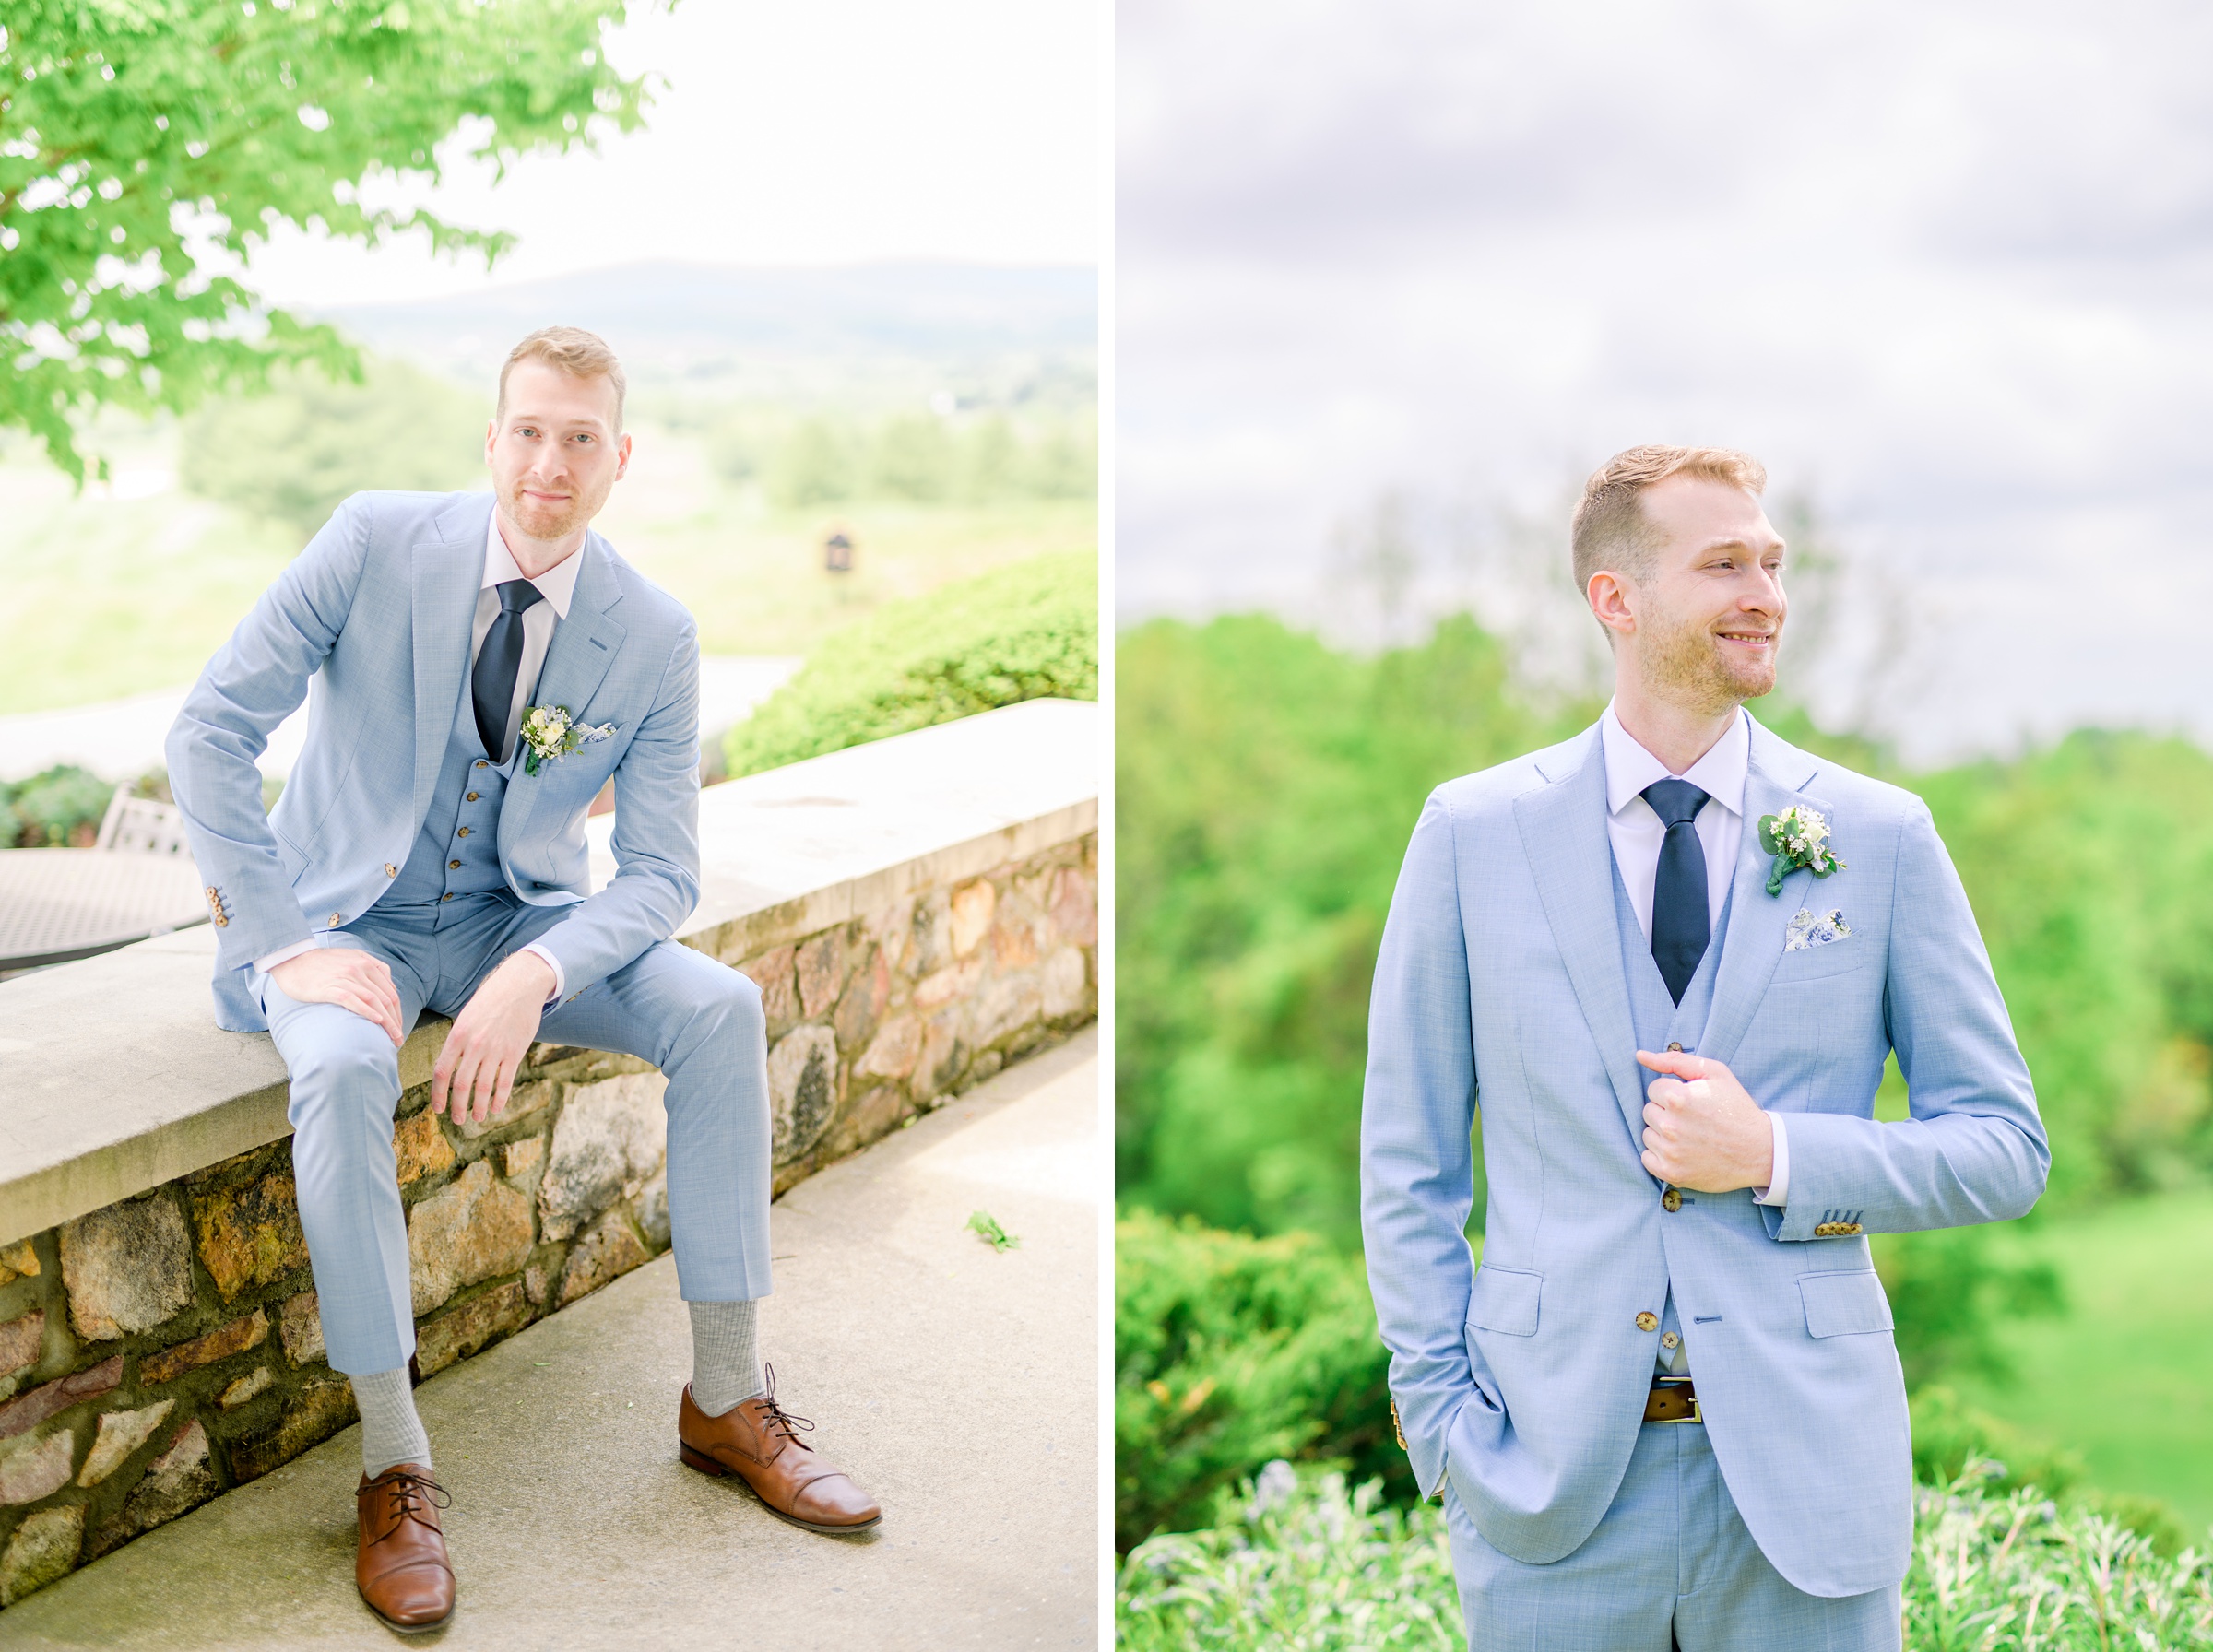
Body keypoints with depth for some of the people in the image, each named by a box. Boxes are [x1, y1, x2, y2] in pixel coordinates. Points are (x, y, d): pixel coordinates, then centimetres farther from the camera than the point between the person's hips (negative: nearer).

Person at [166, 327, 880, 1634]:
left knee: (720, 1008, -21)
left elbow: (660, 873, -8)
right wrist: (287, 941, -21)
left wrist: (535, 975, -28)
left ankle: (726, 1397, -9)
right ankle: (395, 1465, -21)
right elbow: (212, 730, -12)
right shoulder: (377, 544, -13)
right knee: (342, 1070, -35)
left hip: (519, 922, 2)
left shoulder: (654, 636, -8)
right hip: (348, 917, -2)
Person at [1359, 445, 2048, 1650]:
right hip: (1553, 1477, 0)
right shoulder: (1473, 831, 1)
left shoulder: (1883, 837, 1)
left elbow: (2004, 1150, 3)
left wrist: (1775, 1156, -12)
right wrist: (1443, 1419, -3)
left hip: (1801, 1476, 0)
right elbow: (1408, 1163, 5)